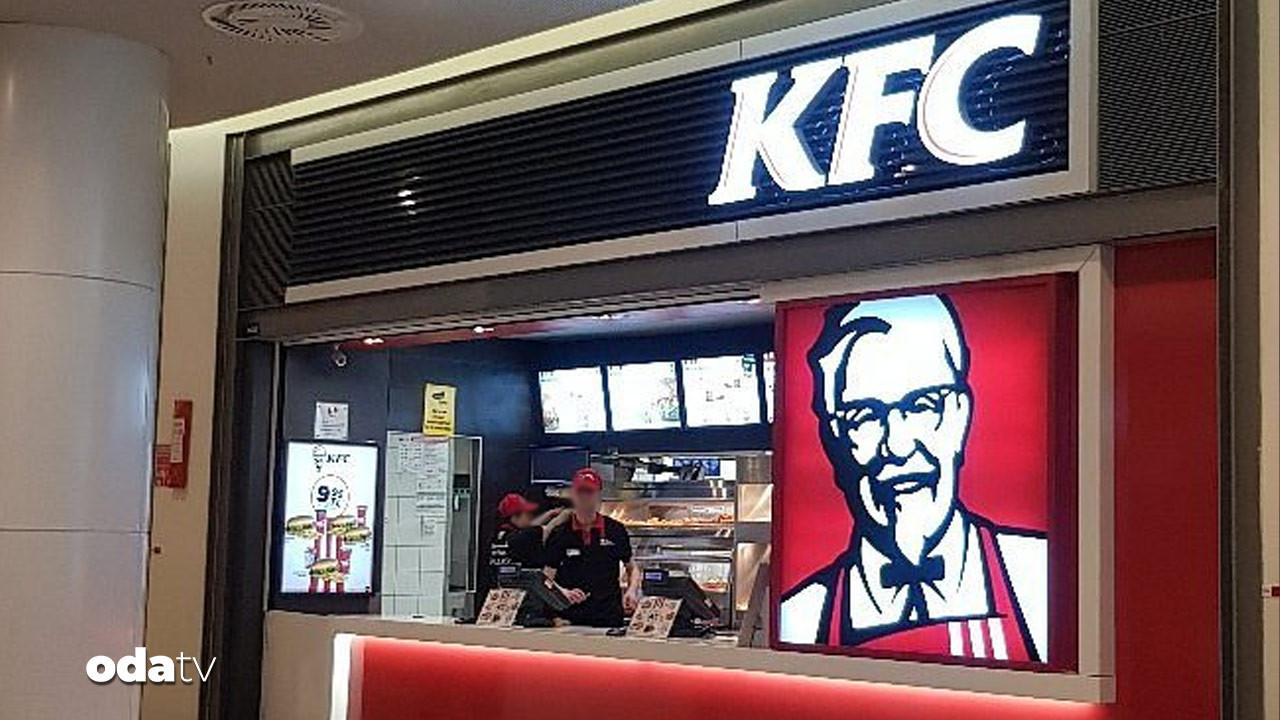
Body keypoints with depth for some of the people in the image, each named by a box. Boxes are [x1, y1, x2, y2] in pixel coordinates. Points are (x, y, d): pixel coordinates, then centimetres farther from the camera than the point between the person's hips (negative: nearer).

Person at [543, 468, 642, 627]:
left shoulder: (616, 531, 7)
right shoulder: (560, 534, 5)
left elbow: (632, 569, 18)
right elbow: (547, 578, 5)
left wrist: (632, 591, -1)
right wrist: (564, 592, -14)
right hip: (571, 618, -1)